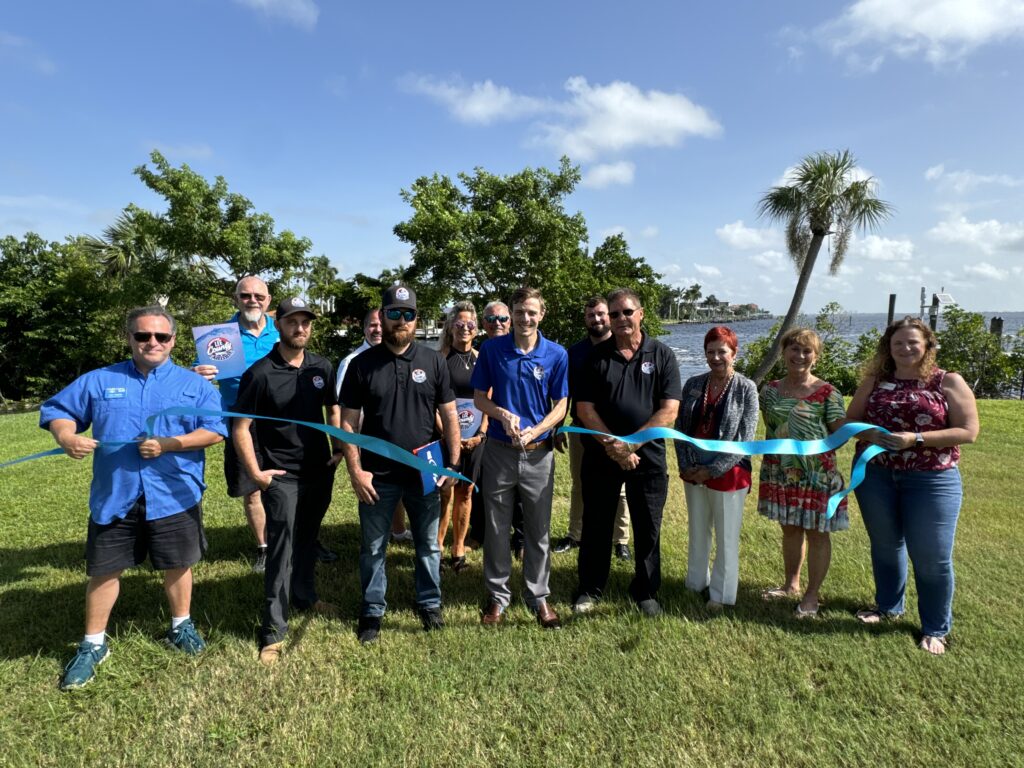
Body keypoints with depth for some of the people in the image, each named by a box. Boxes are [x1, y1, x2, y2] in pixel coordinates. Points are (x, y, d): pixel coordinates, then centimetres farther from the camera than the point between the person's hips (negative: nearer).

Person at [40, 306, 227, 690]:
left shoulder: (195, 384, 1)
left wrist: (169, 444, -19)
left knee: (176, 564, 13)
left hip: (174, 496, -1)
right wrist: (66, 436, -16)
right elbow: (57, 410, 7)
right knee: (103, 569, 11)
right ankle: (93, 645, 30)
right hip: (114, 496, 1)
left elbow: (214, 430, -7)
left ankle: (181, 626, 35)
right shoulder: (99, 380, 6)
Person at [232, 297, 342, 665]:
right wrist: (255, 472, -14)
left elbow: (333, 408, 16)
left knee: (307, 538, 20)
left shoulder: (322, 368, 2)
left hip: (320, 470, 5)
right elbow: (240, 427, -10)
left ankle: (305, 596, 41)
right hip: (281, 475, -5)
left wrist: (341, 448, 5)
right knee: (281, 547, -3)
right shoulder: (260, 373, -12)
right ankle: (273, 632, 8)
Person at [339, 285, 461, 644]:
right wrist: (355, 471, -9)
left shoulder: (433, 361, 0)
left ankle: (430, 603, 35)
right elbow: (348, 422, -3)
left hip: (424, 473, 1)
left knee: (429, 544, 15)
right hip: (377, 476, -1)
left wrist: (453, 463, -2)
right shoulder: (362, 364, -3)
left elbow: (449, 415, 3)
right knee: (373, 548, 12)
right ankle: (372, 611, 31)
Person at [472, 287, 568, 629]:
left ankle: (538, 596, 29)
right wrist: (503, 414, -17)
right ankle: (497, 595, 28)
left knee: (539, 530, 12)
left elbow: (560, 406, 0)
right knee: (496, 529, 11)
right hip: (499, 450, 0)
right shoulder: (492, 349, -3)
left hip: (539, 453, 0)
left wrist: (534, 431, -16)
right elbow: (479, 398, 3)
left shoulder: (556, 355, -4)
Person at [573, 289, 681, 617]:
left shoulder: (662, 355, 0)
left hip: (648, 455, 0)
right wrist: (613, 448, -13)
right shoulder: (597, 356, 2)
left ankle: (646, 592, 28)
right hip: (601, 454, 1)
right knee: (596, 525, 10)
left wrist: (630, 444, -15)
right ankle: (590, 589, 26)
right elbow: (585, 408, -3)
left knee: (648, 528, 9)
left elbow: (669, 410, -8)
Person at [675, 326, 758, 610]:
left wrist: (712, 470, -13)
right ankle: (696, 583, 35)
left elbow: (745, 438, -11)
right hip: (693, 472, 4)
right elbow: (680, 427, 4)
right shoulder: (693, 384, 2)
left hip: (728, 474, -3)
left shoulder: (746, 388, -8)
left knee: (726, 537, 8)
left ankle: (721, 594, 24)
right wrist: (686, 466, -6)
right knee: (697, 532, 17)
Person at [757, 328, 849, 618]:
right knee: (790, 529, 16)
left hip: (816, 475, -4)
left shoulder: (827, 392, -6)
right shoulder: (770, 390, 5)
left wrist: (818, 452, -22)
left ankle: (812, 594, 19)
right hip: (781, 473, 4)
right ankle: (791, 584, 32)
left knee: (816, 532, 6)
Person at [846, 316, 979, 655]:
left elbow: (968, 431, -10)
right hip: (875, 476, 3)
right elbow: (850, 419, 7)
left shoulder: (949, 382, -5)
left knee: (931, 556, 3)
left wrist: (916, 439, -21)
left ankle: (936, 628, 22)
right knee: (885, 545, 18)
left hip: (932, 480, -3)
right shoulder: (875, 380, 4)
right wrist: (867, 433, -15)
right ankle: (888, 605, 39)